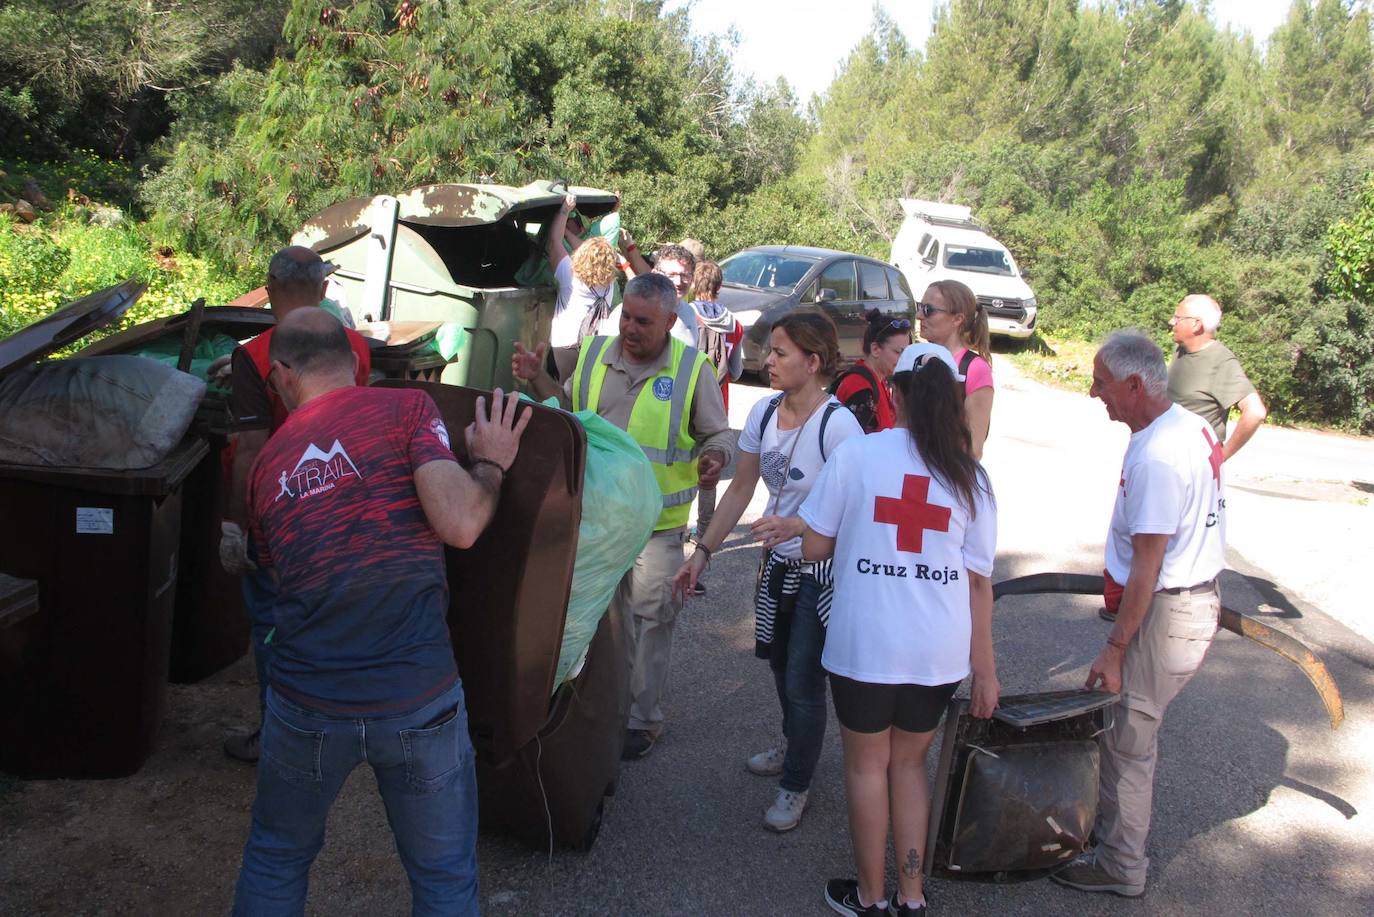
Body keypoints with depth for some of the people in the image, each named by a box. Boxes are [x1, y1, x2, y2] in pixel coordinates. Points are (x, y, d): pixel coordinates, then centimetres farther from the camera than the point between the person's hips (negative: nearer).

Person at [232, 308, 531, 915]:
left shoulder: (267, 464, 12)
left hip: (305, 705, 4)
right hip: (420, 699, -3)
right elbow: (459, 523, -16)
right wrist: (491, 462, 3)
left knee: (274, 861, 28)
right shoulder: (405, 407, -3)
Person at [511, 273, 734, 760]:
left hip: (657, 521, -4)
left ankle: (643, 718, 22)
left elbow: (719, 435, -1)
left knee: (649, 619, 6)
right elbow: (567, 408, 16)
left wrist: (714, 456, -23)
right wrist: (537, 379, 0)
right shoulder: (595, 354, 3)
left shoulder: (693, 369, -7)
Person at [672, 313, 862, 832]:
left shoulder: (837, 425, -24)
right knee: (780, 662, 22)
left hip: (823, 569, -6)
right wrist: (703, 551, 6)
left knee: (803, 680, 2)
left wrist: (796, 527, -40)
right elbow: (740, 488, 6)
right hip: (778, 561, 7)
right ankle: (793, 742, 50)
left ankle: (795, 786, 23)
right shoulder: (764, 413, -3)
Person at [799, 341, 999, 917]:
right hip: (940, 652, 3)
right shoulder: (969, 476, 0)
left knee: (867, 765, 16)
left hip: (864, 645, -3)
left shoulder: (854, 454, -8)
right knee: (908, 762, 21)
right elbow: (978, 582, 2)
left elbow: (813, 548, -3)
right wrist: (985, 669, 9)